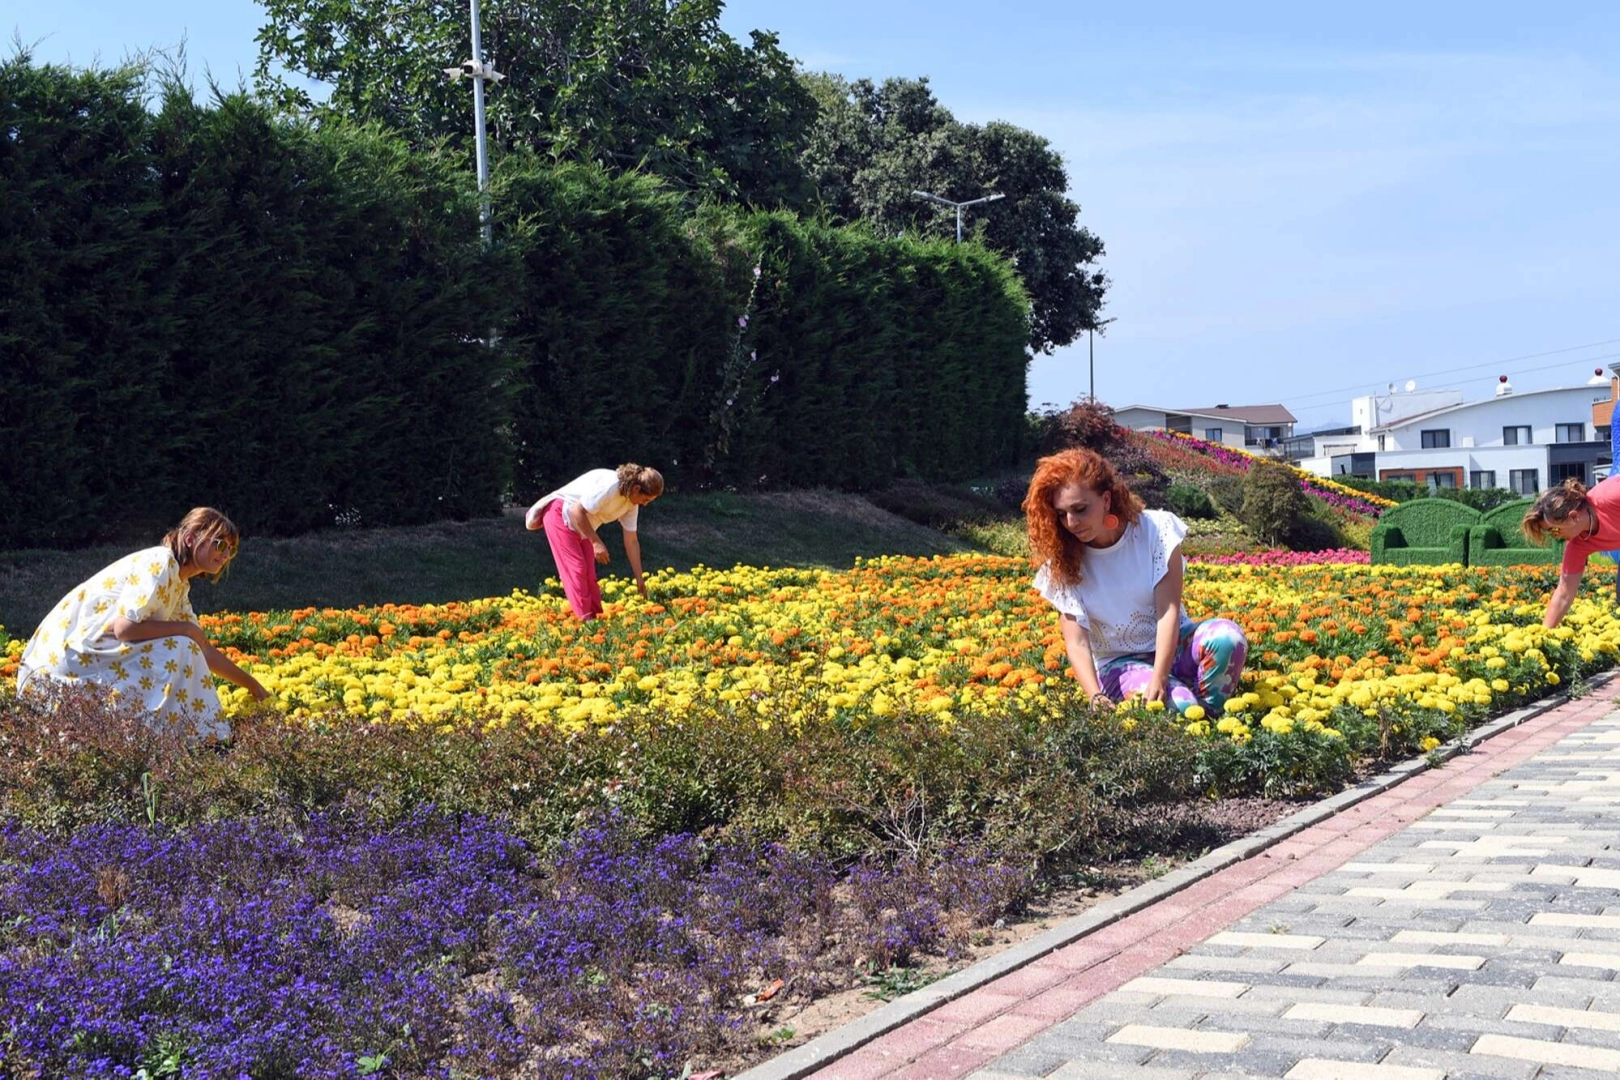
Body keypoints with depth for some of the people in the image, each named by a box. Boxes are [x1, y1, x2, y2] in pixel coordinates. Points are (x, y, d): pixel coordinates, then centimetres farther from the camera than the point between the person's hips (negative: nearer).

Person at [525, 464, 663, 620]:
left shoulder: (631, 503, -5)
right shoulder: (609, 486, -31)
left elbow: (631, 541, 0)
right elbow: (577, 511, -30)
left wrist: (639, 579, -1)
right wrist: (596, 542, -27)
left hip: (581, 526, 8)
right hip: (560, 514, -8)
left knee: (589, 574, 4)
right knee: (576, 569, -13)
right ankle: (585, 619, -13)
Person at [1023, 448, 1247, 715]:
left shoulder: (1156, 528, -12)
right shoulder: (1063, 563, -10)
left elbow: (1169, 609, -19)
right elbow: (1077, 643, -18)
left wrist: (1158, 680, -33)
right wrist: (1096, 697, -37)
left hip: (1171, 646, 2)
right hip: (1120, 663, -1)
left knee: (1228, 636, -32)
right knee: (1178, 707, -34)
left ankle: (1211, 715, -7)